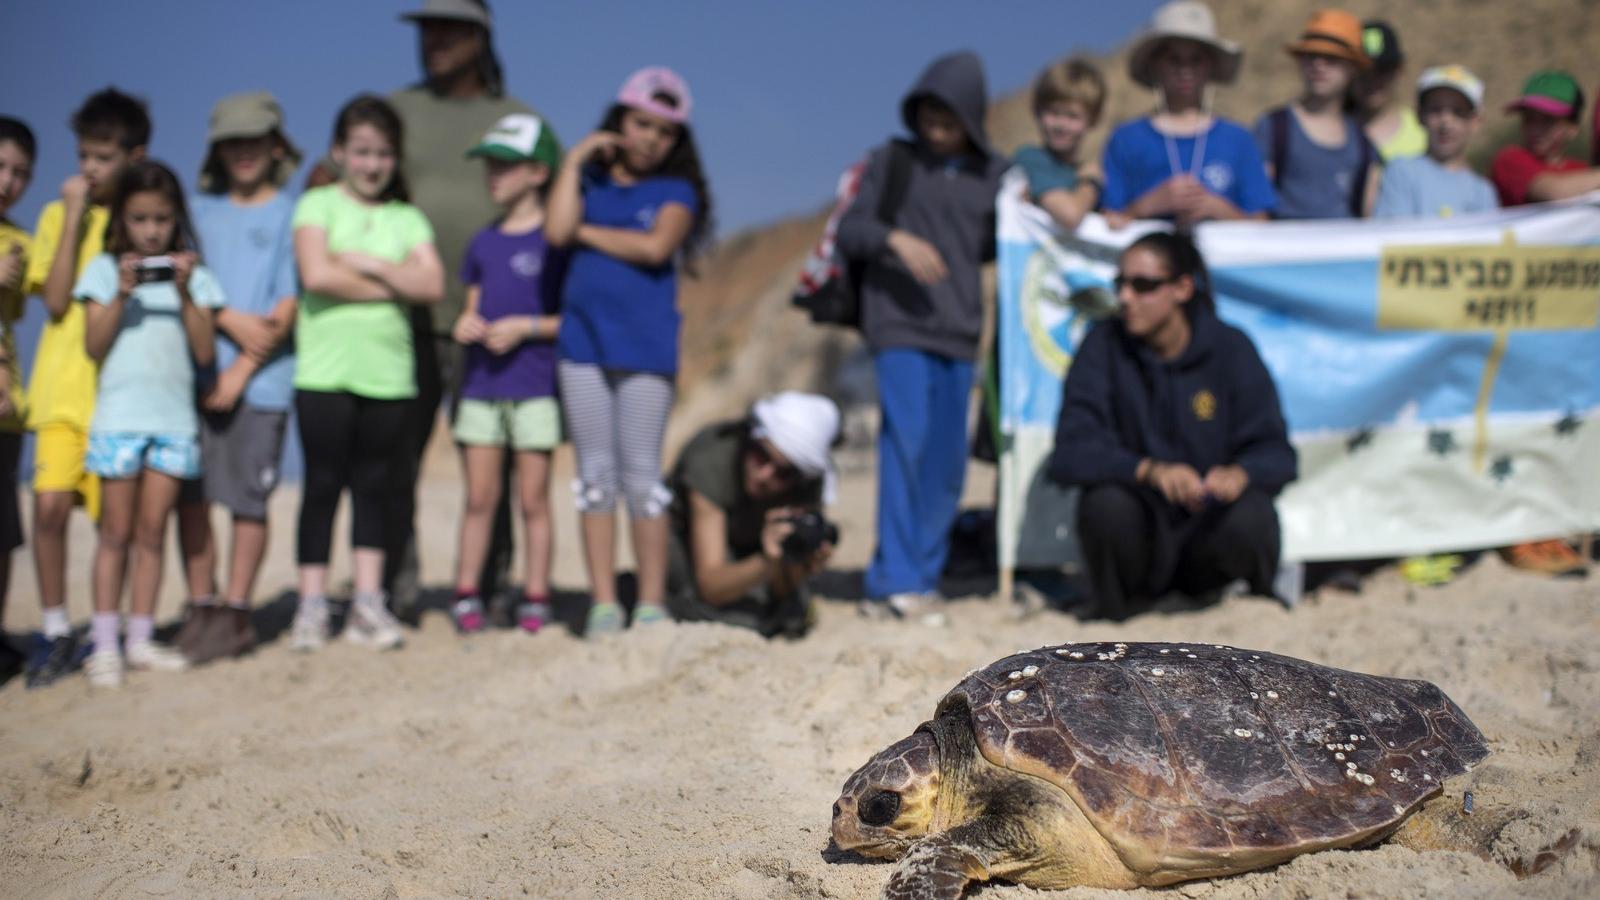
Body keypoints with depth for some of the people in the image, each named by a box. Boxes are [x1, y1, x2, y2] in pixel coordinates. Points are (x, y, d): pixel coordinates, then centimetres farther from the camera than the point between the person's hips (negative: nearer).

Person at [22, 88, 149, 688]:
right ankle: (56, 632, -2)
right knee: (51, 504, -15)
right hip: (65, 389, 0)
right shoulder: (59, 214, 8)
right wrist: (75, 215, -7)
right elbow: (55, 300, -6)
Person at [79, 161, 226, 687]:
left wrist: (185, 293, -10)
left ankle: (141, 639, 12)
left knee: (153, 531, 5)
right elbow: (94, 347, -2)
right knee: (117, 532, 0)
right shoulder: (105, 269, 5)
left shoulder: (192, 274, 8)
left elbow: (204, 352, 0)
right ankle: (105, 644, 5)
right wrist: (122, 293, -12)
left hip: (174, 418, 2)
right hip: (119, 416, -1)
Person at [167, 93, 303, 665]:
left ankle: (235, 613, 8)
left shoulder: (290, 214, 4)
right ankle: (200, 609, 13)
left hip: (261, 379, -3)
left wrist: (241, 371, -9)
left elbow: (288, 306, -3)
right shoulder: (200, 209, 15)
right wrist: (229, 318, -10)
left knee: (247, 499, -1)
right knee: (190, 495, 3)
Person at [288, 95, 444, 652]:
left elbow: (432, 285, -2)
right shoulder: (318, 205, 5)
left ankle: (368, 603, 11)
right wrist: (393, 285, -5)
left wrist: (365, 262, -9)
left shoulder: (407, 219, 13)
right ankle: (312, 606, 6)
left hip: (389, 371, 3)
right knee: (322, 484, 0)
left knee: (374, 486, 5)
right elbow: (316, 274, -12)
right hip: (325, 370, -2)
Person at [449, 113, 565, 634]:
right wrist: (466, 324, -2)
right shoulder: (484, 244, 12)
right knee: (480, 497, 6)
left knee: (533, 499, 2)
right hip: (481, 382, 5)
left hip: (535, 383, -4)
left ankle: (535, 598, 9)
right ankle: (467, 593, 12)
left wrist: (525, 326, -15)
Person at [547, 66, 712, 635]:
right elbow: (556, 231, -6)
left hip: (645, 346, -3)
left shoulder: (676, 191, 5)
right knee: (595, 472, 5)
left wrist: (587, 232, -4)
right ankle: (603, 602, 10)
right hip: (582, 338, 3)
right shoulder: (589, 180, 12)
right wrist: (573, 161, -1)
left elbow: (656, 247, -13)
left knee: (641, 471, -1)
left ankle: (652, 602, 6)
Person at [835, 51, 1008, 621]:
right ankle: (896, 581, -13)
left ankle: (921, 580, 15)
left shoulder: (993, 174, 11)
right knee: (906, 442, -15)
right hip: (899, 324, -4)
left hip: (958, 333, 4)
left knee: (947, 462, 5)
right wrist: (894, 238, -19)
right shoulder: (893, 161, 4)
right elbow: (848, 232, -1)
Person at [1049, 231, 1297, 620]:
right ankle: (1119, 602, -1)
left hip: (1209, 527, 1)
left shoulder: (1230, 348, -2)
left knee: (1250, 517, -30)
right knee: (1106, 504, -32)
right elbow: (1070, 454, -15)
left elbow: (1276, 453, -6)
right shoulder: (1104, 345, -4)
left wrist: (1238, 473, -30)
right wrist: (1150, 470, -31)